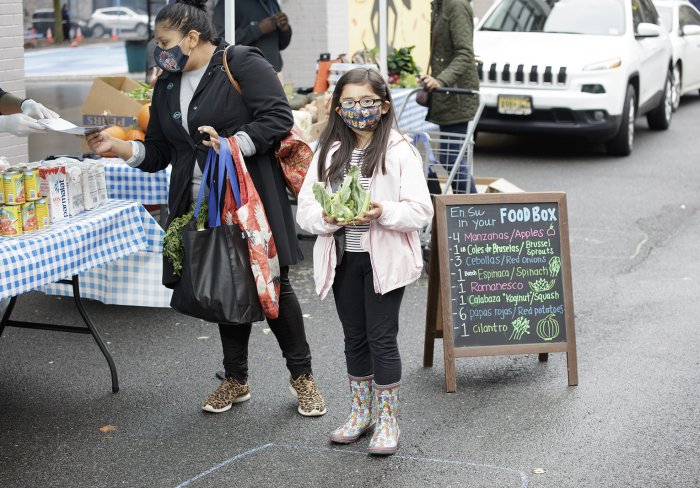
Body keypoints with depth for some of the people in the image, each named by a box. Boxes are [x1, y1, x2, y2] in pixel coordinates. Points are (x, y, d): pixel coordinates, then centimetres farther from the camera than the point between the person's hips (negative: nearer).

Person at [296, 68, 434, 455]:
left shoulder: (400, 151, -6)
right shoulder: (328, 152, 5)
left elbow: (421, 211, -10)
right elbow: (304, 210, 2)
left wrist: (384, 212, -27)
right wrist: (327, 218, -19)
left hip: (384, 258, -4)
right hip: (342, 258, 4)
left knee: (382, 338, -1)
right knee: (355, 337, 15)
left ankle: (387, 420, 12)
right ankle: (361, 413, 30)